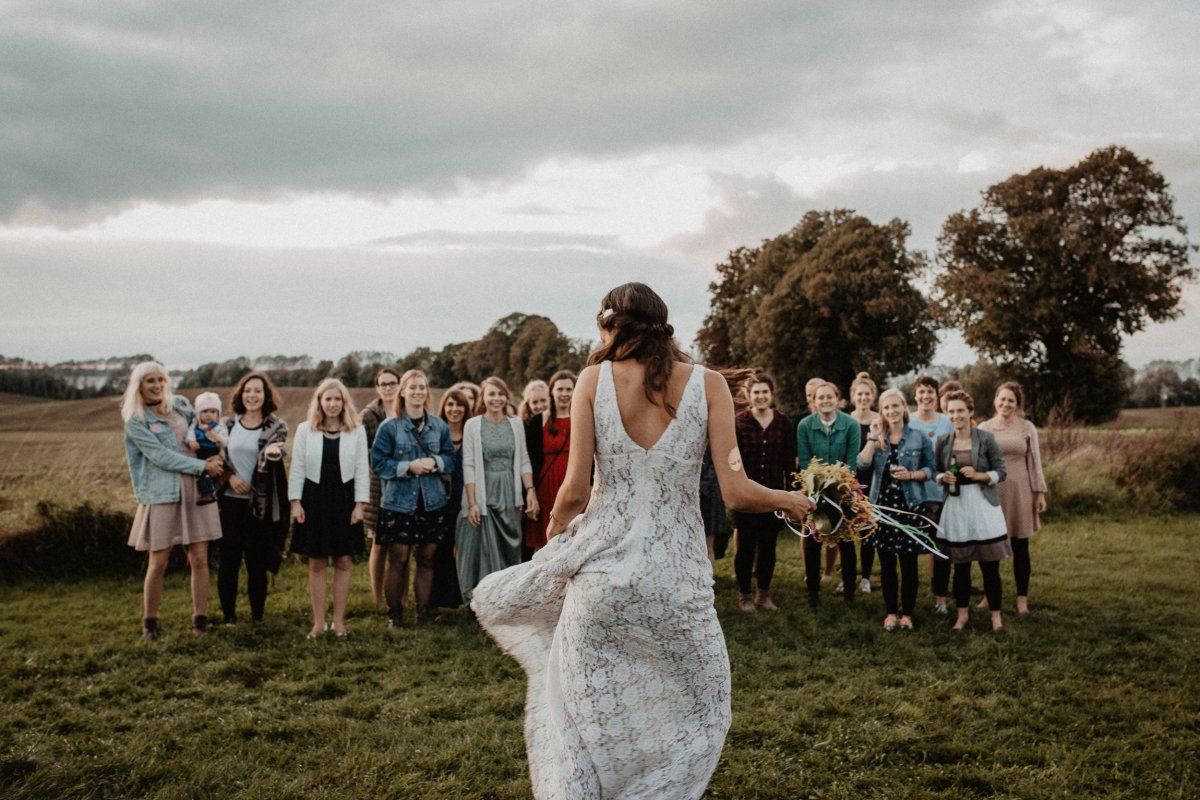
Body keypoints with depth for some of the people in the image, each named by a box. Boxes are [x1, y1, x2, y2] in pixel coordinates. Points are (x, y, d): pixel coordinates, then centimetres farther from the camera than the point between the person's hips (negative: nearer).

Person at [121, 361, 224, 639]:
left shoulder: (180, 404, 10)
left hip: (195, 491, 4)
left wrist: (215, 457, 3)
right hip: (161, 495, -4)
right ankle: (149, 622, 15)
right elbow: (162, 457, -11)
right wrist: (204, 466, -12)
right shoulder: (135, 421, -3)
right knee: (158, 562, 0)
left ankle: (200, 619, 11)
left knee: (199, 559, 2)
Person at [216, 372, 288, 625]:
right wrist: (230, 476, -8)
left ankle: (257, 616, 17)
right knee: (228, 561, 4)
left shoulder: (275, 426, 0)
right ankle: (228, 616, 17)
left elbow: (276, 448, -19)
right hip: (229, 501, 2)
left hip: (259, 505, -2)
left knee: (256, 562, 3)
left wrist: (272, 452, -43)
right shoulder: (227, 425, 7)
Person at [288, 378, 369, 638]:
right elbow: (297, 468, 4)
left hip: (344, 500, 0)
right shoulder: (305, 430, 2)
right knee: (316, 563, 3)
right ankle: (319, 622, 11)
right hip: (314, 499, 0)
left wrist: (360, 504, -4)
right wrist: (295, 502, -2)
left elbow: (362, 470, 2)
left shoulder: (357, 431, 2)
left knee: (343, 562, 3)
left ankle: (339, 621, 13)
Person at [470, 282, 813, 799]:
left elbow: (574, 490, -5)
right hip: (676, 576, 0)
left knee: (590, 718, 15)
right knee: (701, 711, 21)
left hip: (601, 567, 0)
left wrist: (556, 524, 17)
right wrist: (791, 501, 13)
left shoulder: (595, 378, -1)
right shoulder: (708, 384, -2)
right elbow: (736, 494, -7)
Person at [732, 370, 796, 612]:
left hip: (774, 494, 3)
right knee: (746, 546, 5)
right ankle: (744, 595, 18)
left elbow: (790, 459, 6)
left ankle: (764, 594, 24)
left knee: (768, 546, 11)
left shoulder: (783, 422, 3)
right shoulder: (738, 422, -6)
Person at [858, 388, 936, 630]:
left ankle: (907, 613, 15)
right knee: (886, 562, 8)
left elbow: (931, 469, 3)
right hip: (882, 505, 2)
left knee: (908, 562, 3)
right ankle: (891, 612, 19)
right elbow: (863, 463, -8)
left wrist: (911, 475, -14)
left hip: (909, 506, -2)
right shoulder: (877, 438, 6)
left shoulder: (919, 438, 1)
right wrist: (873, 438, -12)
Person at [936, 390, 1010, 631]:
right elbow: (936, 472, 14)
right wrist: (944, 478, -8)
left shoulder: (986, 438, -3)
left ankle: (996, 615, 11)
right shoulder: (943, 441, 5)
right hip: (955, 506, 2)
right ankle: (963, 614, 21)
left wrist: (979, 475, -16)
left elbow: (1001, 472, -1)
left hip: (983, 504, -2)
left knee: (990, 565, 0)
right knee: (960, 564, 8)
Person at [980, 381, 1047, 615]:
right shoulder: (983, 428, 3)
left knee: (1020, 547, 4)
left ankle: (1022, 598, 13)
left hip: (1019, 492, -1)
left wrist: (1040, 493, 1)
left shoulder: (1027, 428, 2)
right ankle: (989, 595, 17)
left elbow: (1035, 462, 4)